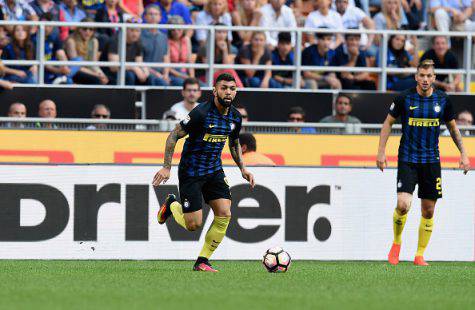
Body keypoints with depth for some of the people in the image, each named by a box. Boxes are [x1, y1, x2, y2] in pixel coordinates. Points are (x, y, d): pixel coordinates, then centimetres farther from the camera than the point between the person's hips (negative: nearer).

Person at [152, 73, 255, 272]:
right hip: (191, 172, -6)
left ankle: (202, 261, 3)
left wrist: (242, 168, 11)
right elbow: (174, 136, -15)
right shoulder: (201, 113, -21)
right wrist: (167, 167, -19)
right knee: (193, 224, -7)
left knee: (224, 214, -10)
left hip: (214, 171, 6)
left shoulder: (235, 117, 1)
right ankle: (171, 205, 29)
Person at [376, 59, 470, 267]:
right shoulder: (404, 98, -6)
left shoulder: (443, 100, 1)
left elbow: (452, 127, 16)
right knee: (403, 205, -17)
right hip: (407, 160, -3)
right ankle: (396, 243, 8)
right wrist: (381, 152, 1)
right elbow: (388, 122, 6)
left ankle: (420, 255, 14)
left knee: (428, 211, 3)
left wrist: (463, 153, 12)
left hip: (431, 161, 3)